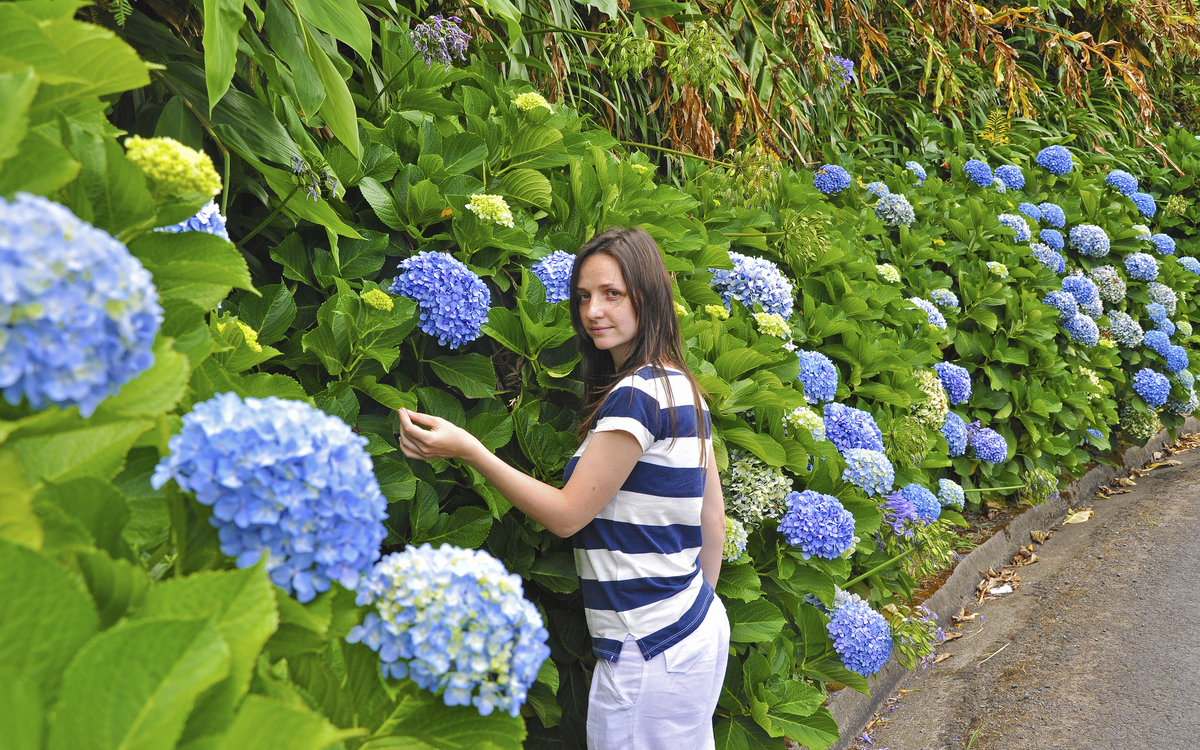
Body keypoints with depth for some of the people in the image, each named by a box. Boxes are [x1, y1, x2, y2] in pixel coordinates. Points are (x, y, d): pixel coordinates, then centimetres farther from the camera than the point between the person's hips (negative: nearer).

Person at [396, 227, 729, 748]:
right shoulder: (686, 389, 9)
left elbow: (567, 514, -15)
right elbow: (712, 518, 14)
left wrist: (466, 448, -16)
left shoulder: (636, 396, -20)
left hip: (648, 653, -10)